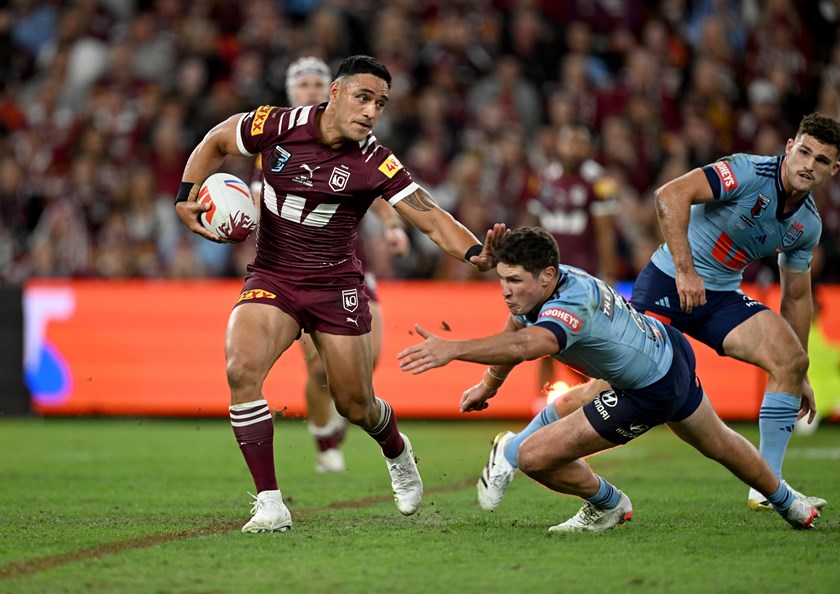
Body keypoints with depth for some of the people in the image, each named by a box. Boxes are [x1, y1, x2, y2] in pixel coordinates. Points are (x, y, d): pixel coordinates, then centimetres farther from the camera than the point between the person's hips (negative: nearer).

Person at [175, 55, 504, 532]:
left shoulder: (376, 163, -13)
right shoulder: (278, 125, -10)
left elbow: (432, 219, -16)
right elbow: (215, 143, 8)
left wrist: (476, 253, -35)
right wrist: (186, 197, -6)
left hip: (337, 287, 0)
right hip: (271, 278, 0)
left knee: (356, 406, 6)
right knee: (242, 370, -25)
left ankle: (397, 452, 46)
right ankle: (270, 504, -17)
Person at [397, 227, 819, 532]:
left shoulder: (571, 304, -39)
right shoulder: (539, 285, -12)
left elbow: (528, 345, -61)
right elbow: (514, 334, 11)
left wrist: (453, 349, -70)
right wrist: (488, 385, 15)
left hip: (649, 393, -10)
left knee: (535, 457, -11)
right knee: (719, 445, 33)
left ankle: (607, 505, 17)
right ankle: (786, 502, 55)